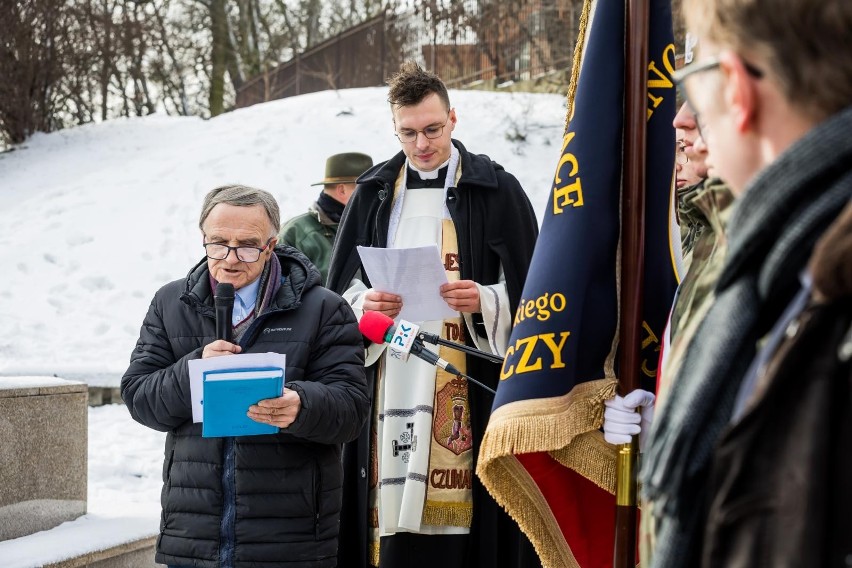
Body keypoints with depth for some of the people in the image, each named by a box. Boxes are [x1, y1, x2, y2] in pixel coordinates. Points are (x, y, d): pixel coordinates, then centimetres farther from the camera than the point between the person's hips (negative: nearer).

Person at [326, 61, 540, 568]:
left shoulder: (497, 191, 2)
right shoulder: (375, 194, 13)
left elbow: (527, 295, 1)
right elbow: (342, 289, 14)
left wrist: (485, 302, -18)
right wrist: (365, 304, -7)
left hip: (468, 388, -3)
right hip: (391, 387, 3)